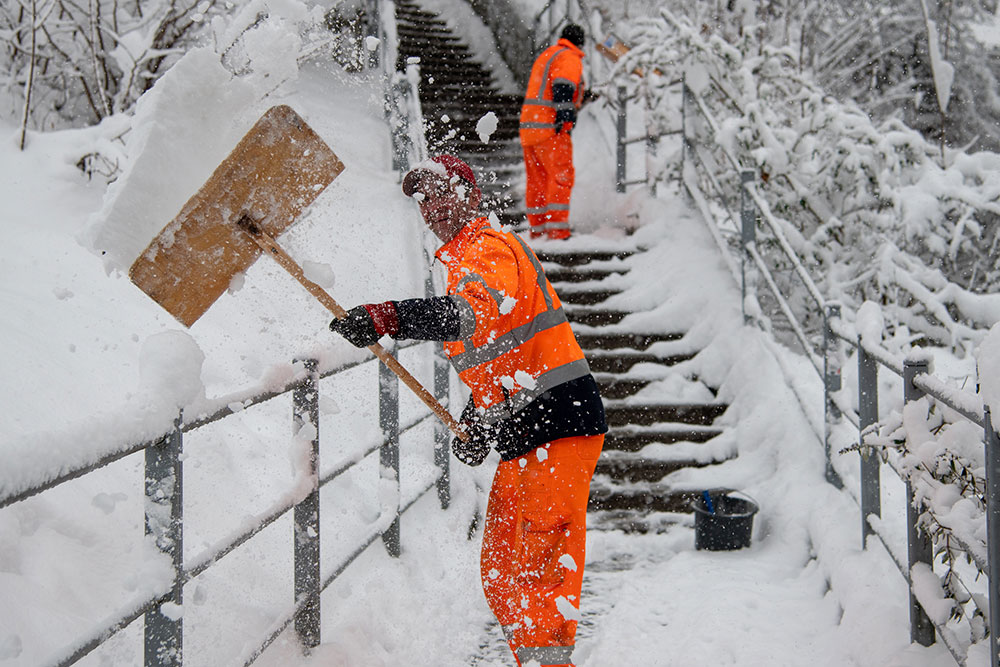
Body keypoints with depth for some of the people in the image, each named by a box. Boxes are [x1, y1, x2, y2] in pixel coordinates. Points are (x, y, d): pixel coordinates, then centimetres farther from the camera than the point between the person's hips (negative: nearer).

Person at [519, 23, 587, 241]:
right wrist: (565, 116, -24)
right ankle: (557, 230, -16)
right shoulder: (570, 59, -4)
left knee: (536, 180, 12)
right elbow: (563, 86, -19)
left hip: (528, 125, 9)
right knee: (562, 176, -9)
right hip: (550, 126, -9)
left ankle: (537, 229, 16)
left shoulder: (546, 55, 24)